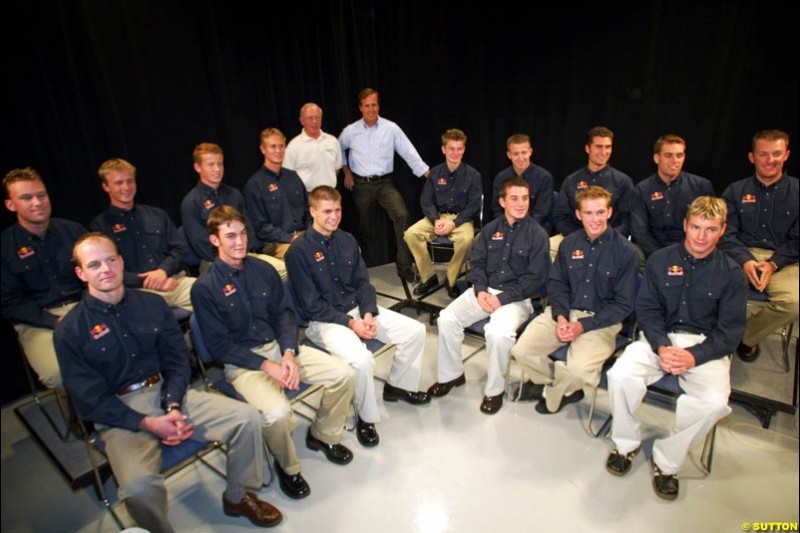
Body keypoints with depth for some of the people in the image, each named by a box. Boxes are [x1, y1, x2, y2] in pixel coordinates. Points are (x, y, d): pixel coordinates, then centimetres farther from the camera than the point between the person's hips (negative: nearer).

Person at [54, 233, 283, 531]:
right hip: (119, 414, -3)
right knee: (139, 486, -32)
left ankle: (238, 496, 11)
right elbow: (89, 399, -7)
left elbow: (178, 360, 5)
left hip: (169, 393, 4)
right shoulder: (70, 331, -4)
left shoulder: (152, 304, 6)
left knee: (248, 418, -14)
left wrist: (173, 407, -12)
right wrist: (147, 423, -17)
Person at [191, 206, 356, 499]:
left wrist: (289, 354, -10)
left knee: (345, 375, -9)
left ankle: (323, 435, 18)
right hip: (241, 362, -5)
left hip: (279, 347, 5)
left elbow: (282, 314, 7)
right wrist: (266, 365, -18)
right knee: (277, 411, -32)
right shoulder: (204, 288, -9)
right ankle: (287, 467, 3)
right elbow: (219, 345, -11)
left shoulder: (263, 270, 6)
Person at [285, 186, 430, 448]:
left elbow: (362, 282, 9)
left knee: (416, 331, -2)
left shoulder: (347, 240, 8)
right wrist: (351, 323, -19)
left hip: (358, 309, 7)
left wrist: (368, 314, -9)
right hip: (324, 320, -7)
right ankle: (366, 418, -4)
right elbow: (311, 306, -14)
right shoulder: (298, 251, -12)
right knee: (361, 360, -33)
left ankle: (397, 385, 22)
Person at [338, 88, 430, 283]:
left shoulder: (391, 128, -4)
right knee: (364, 224, 9)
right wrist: (346, 172, 12)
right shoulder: (350, 131, -1)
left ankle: (404, 266, -14)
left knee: (402, 215, -20)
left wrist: (429, 176, -10)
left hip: (385, 183, -1)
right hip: (361, 185, 1)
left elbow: (409, 152, -5)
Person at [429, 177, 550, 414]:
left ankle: (494, 390, -8)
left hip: (516, 297, -4)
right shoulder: (491, 229, 10)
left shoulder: (537, 234, -4)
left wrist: (502, 298, -16)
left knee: (498, 333, -33)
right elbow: (477, 263, 11)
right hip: (485, 290, 5)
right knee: (447, 318, -17)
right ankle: (451, 375, 4)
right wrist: (480, 290, -8)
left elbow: (535, 279, -9)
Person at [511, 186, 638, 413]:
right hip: (564, 312, 4)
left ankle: (552, 394, 9)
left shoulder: (626, 251, -5)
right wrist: (560, 316, -10)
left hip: (601, 321, -3)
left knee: (579, 369, -29)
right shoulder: (569, 243, 7)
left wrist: (583, 326, -16)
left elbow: (624, 304, -6)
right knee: (521, 350, -15)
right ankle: (566, 389, 14)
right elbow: (557, 284, 10)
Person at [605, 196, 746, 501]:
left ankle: (666, 461, -5)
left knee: (714, 402, -30)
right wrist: (662, 347, -16)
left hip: (706, 347, 0)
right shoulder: (660, 260, 5)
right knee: (620, 375, -27)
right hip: (660, 338, 1)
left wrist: (694, 356, -19)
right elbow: (646, 308, 1)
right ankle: (626, 444, 0)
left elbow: (730, 330, -1)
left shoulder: (731, 274, 3)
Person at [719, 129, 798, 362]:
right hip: (741, 257, 0)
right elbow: (727, 234, 3)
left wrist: (773, 264, -12)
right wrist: (745, 261, -16)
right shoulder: (736, 191, 11)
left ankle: (746, 337, -1)